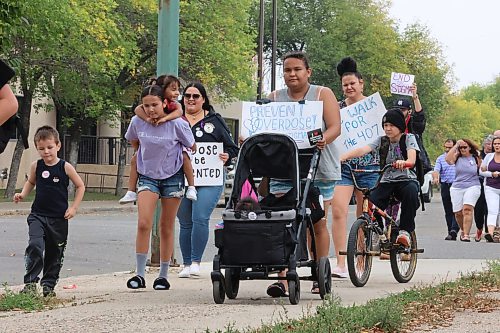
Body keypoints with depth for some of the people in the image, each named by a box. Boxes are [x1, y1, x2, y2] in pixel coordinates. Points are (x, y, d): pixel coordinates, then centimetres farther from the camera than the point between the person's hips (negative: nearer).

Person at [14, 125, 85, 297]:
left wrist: (73, 207, -3)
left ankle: (48, 284, 23)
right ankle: (30, 281, -15)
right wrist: (23, 194, 2)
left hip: (59, 218, 0)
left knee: (55, 253, 9)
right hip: (38, 215, 0)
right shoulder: (36, 166, 1)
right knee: (35, 246, -20)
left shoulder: (65, 167, -6)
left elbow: (80, 186, 4)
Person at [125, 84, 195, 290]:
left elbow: (192, 147, -3)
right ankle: (140, 275, -11)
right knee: (143, 224, -15)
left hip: (172, 177, -1)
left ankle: (163, 276, 17)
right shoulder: (137, 122, -11)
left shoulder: (177, 124, -18)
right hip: (147, 177, 1)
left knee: (166, 228, 6)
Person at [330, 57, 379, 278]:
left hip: (367, 166, -1)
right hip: (342, 165, 1)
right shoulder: (338, 108, 9)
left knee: (363, 216, 5)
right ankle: (341, 264, -18)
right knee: (338, 211, -16)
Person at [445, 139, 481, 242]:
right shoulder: (457, 157, 7)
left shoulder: (476, 159, 7)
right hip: (457, 188, 2)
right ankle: (463, 230, 31)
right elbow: (448, 159, -15)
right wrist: (456, 145, -12)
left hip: (472, 187, -2)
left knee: (467, 209, -20)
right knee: (458, 213, 3)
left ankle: (466, 235, -24)